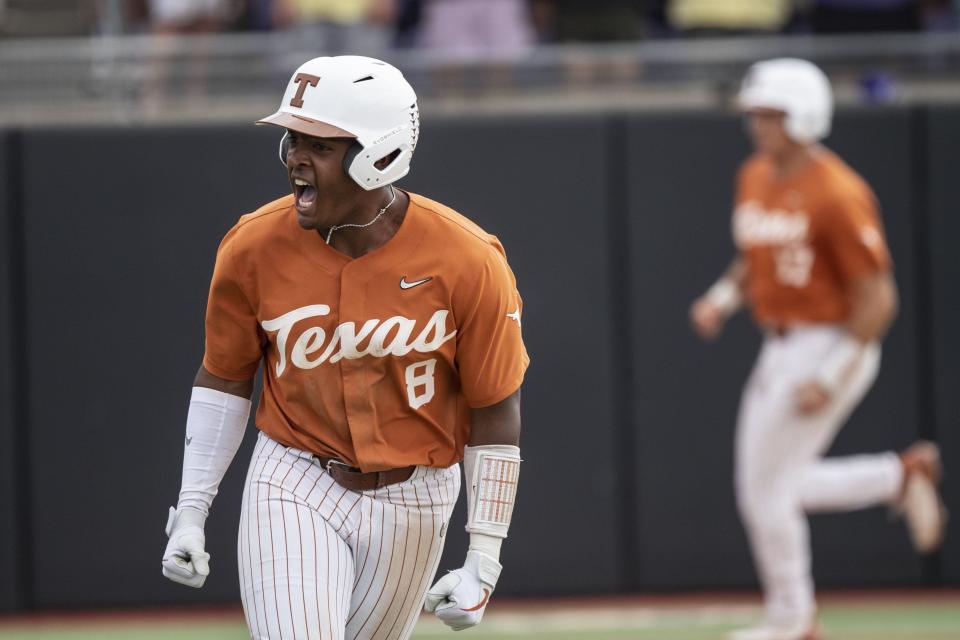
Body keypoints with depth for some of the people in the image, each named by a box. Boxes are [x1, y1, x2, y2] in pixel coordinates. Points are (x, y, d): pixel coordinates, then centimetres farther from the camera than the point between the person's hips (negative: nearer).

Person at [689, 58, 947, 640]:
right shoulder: (755, 178, 6)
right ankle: (903, 476, 25)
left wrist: (831, 377, -22)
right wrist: (723, 298, 2)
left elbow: (878, 298, -19)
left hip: (833, 347, -9)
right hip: (780, 350, 9)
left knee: (766, 488, -3)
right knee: (766, 489, 13)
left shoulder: (838, 193, -20)